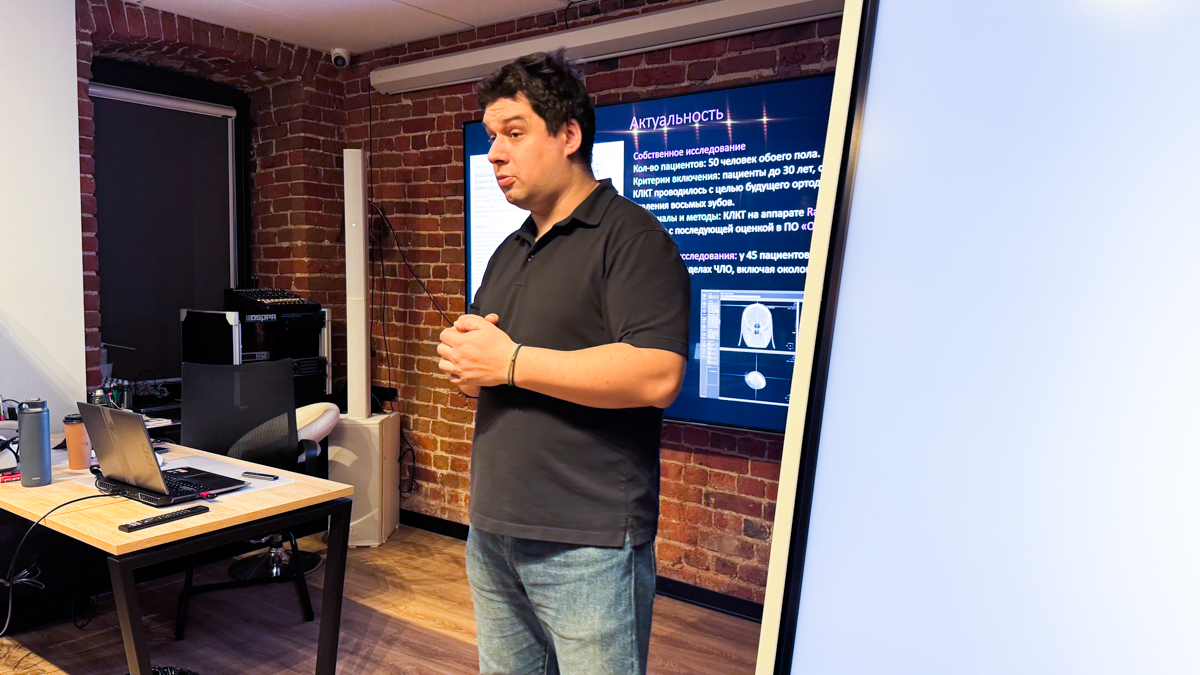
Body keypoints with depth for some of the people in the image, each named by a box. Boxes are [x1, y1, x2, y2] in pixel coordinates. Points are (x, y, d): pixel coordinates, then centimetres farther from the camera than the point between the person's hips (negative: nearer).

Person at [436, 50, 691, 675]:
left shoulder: (629, 236, -10)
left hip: (586, 547, -8)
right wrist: (463, 354, -3)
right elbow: (473, 378, 22)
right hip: (491, 534, 8)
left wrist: (510, 361, -18)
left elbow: (655, 376, -24)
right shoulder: (509, 253, 17)